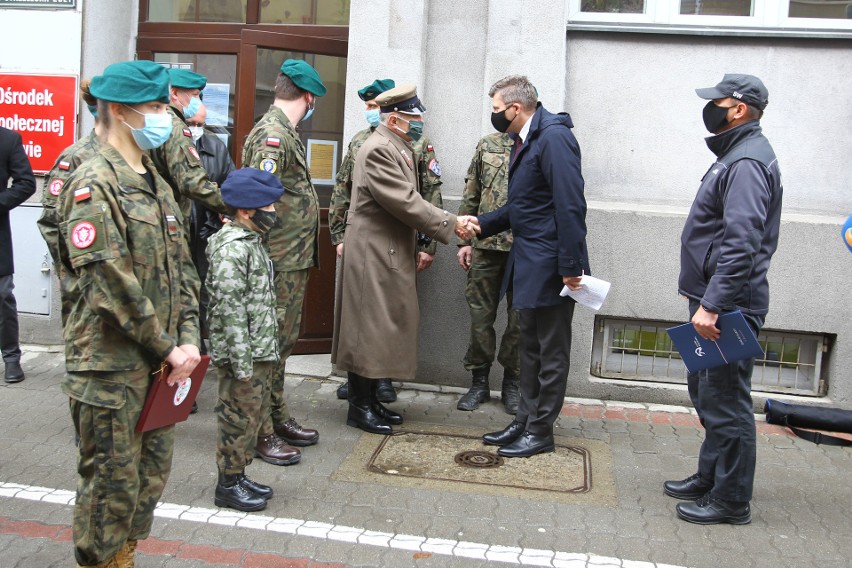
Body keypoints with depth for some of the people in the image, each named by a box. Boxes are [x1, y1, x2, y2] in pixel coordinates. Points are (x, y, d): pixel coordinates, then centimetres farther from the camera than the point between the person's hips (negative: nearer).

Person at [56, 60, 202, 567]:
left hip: (161, 361, 8)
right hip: (112, 365, -8)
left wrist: (188, 339, 1)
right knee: (113, 481, 4)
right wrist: (167, 349, -14)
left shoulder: (155, 182, 13)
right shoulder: (94, 185, -14)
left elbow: (181, 268, 13)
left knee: (153, 472, 17)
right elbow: (111, 285, -20)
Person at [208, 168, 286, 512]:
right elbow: (230, 308, -23)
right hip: (242, 355, -10)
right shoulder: (231, 249, -18)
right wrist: (242, 362, -23)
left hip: (260, 351, 10)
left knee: (254, 412, 18)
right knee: (239, 416, 2)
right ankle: (228, 485, 16)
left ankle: (239, 476, 31)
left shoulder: (251, 242, 14)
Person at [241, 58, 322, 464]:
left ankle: (278, 418, 30)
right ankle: (261, 431, 8)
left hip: (294, 261, 10)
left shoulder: (284, 132, 16)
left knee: (282, 341, 17)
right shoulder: (271, 134, -15)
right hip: (279, 260, -10)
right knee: (269, 343, -2)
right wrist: (260, 259, -24)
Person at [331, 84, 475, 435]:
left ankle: (370, 399, 23)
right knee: (370, 327, -3)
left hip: (391, 254, 10)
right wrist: (451, 224, -18)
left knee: (384, 327, 13)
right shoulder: (379, 149, -18)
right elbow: (407, 203, -23)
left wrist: (421, 248, 12)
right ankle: (359, 407, 8)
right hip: (373, 255, -10)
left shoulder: (399, 148, 14)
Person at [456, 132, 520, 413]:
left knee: (520, 318, 7)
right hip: (486, 245, 2)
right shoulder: (488, 145, 9)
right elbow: (471, 197, 11)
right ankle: (479, 382, 21)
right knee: (480, 315, 7)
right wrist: (464, 240, 6)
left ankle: (513, 383, 22)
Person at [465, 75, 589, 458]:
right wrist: (482, 225, 13)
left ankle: (541, 432, 14)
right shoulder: (525, 140, 13)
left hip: (551, 265, -10)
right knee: (530, 346, 17)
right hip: (528, 264, 10)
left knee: (551, 351, 3)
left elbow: (570, 206, -22)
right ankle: (525, 421, 28)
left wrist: (571, 266, -24)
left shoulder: (554, 137, -17)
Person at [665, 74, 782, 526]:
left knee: (725, 400, -3)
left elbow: (741, 244, -27)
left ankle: (731, 501, 9)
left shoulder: (746, 163, -17)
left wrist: (712, 304, -28)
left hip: (728, 305, -11)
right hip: (716, 300, 11)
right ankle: (710, 478, 32)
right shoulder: (736, 154, 17)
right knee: (706, 391, 19)